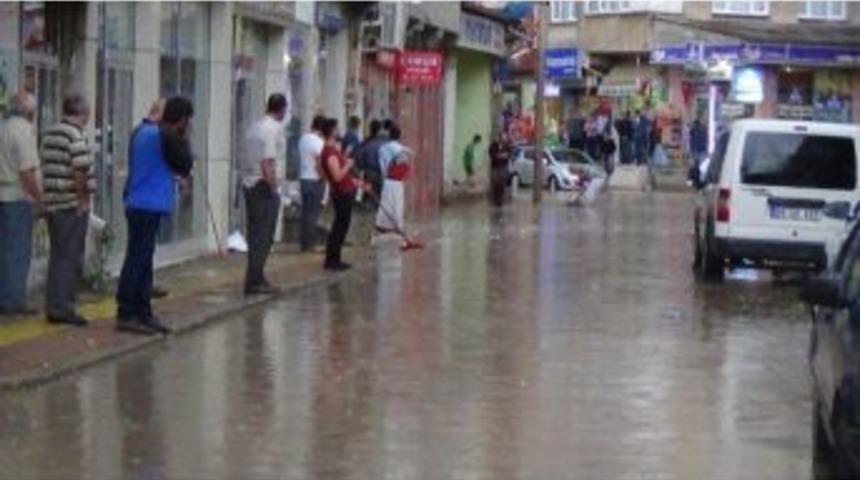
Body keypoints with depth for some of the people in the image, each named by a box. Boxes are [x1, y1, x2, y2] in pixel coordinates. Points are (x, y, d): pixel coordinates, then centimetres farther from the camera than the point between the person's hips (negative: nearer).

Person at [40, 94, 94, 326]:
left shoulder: (49, 133, 13)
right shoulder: (76, 135, -14)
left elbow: (45, 168, 14)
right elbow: (80, 172, -22)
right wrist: (84, 199, -13)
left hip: (52, 203, 8)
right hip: (72, 205, -8)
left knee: (57, 256, 14)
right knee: (71, 258, -3)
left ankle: (53, 307, 16)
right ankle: (63, 307, -4)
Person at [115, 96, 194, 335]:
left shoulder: (143, 131, 13)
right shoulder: (167, 137, -14)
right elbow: (185, 168, -7)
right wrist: (184, 141, 1)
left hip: (137, 205, 9)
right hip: (150, 206, -9)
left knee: (142, 261, 13)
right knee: (137, 261, -6)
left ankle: (143, 314, 18)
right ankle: (126, 315, -4)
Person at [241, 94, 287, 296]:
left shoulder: (255, 126, 13)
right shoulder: (274, 129, -14)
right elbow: (267, 162, -21)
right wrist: (273, 184, -14)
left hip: (249, 183, 9)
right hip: (264, 187, -9)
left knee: (255, 234, 15)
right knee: (263, 236, -3)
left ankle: (255, 279, 21)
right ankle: (255, 281, -2)